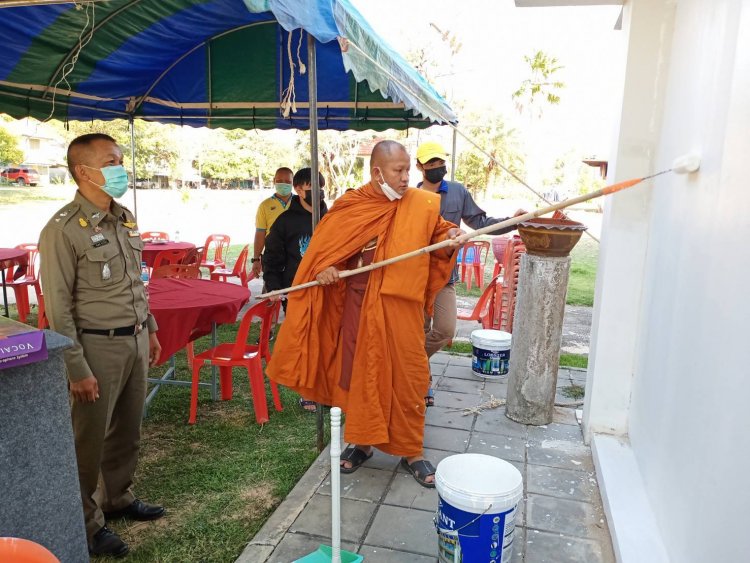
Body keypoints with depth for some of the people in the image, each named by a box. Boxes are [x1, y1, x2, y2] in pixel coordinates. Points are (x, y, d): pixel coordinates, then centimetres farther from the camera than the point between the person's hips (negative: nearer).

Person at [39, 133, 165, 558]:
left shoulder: (126, 219, 8)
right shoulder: (64, 229, -15)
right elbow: (58, 307, -15)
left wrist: (150, 331, 18)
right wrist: (77, 369, -15)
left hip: (135, 340, 7)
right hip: (98, 346, -7)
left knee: (128, 431, 19)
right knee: (90, 439, 8)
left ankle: (118, 497, 39)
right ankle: (88, 522, 26)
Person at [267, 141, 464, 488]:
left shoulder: (423, 204, 0)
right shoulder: (350, 206, -1)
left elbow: (436, 241, 11)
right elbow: (325, 244, 8)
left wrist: (449, 240, -10)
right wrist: (323, 267, -11)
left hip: (402, 306, 0)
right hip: (359, 305, 1)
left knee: (408, 377, 4)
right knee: (359, 374, 11)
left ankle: (412, 452, 22)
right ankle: (362, 442, 31)